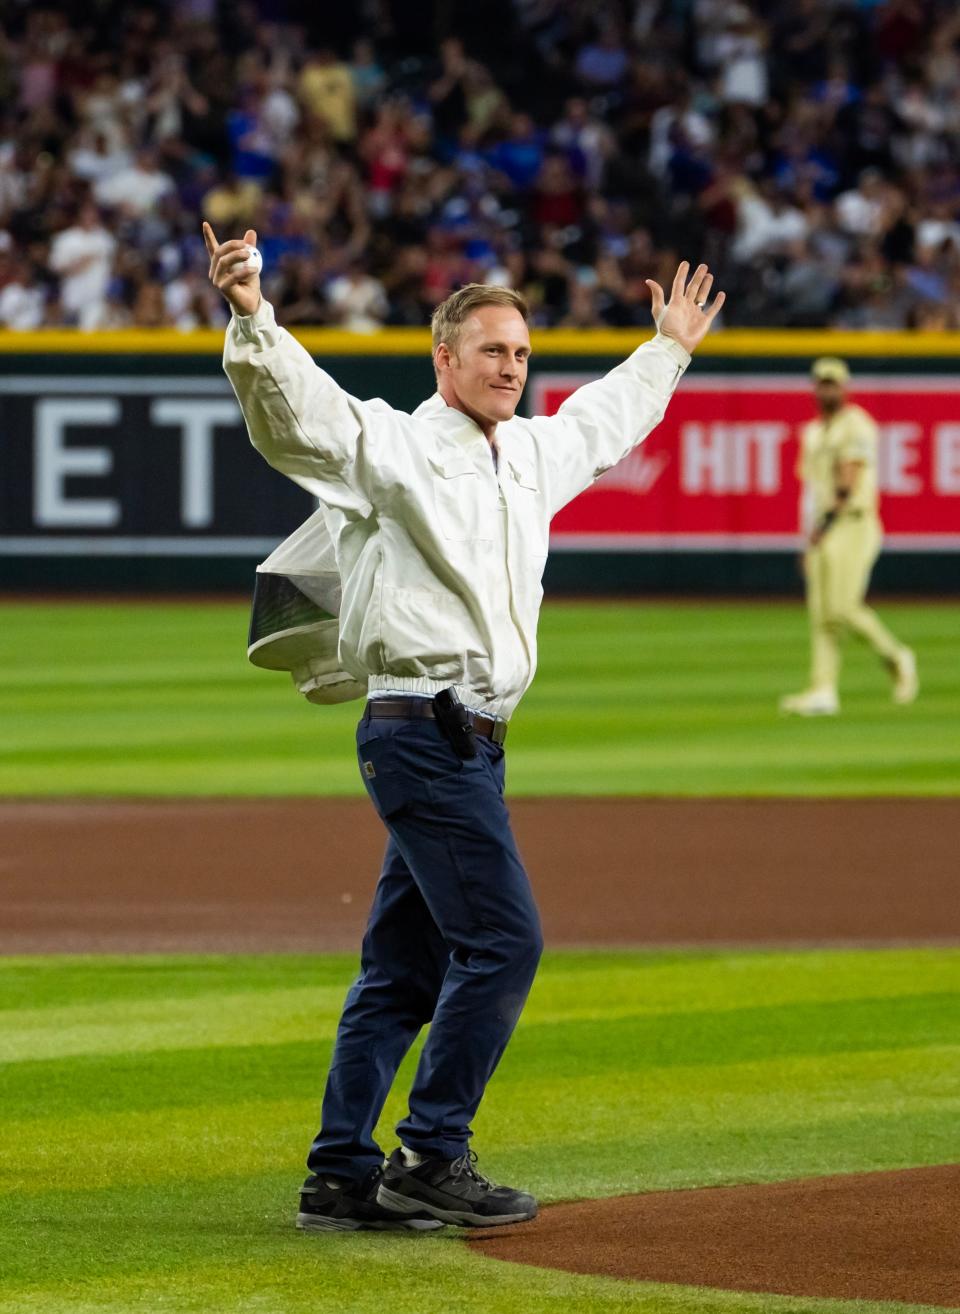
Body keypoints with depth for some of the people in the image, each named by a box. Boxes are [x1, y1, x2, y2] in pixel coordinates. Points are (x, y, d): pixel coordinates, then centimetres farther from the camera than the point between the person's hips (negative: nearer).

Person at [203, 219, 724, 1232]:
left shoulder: (530, 455, 18)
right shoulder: (389, 445, -7)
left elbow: (601, 421, 40)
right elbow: (296, 407, -23)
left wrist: (668, 350, 50)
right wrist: (251, 320, -41)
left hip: (468, 742, 9)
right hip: (422, 725, -9)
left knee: (405, 969, 9)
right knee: (500, 940, -12)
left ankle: (343, 1177, 12)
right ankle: (431, 1159, -7)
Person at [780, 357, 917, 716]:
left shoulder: (856, 425, -6)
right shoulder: (814, 433, 20)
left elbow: (849, 483, -15)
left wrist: (825, 524, -20)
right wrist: (811, 541, 17)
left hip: (853, 525, -8)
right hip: (821, 532, 8)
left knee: (844, 606, -17)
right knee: (820, 612, -1)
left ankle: (895, 657, 5)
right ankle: (823, 692, -6)